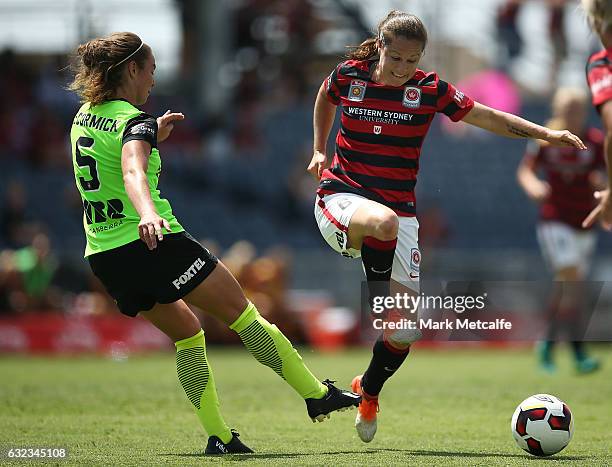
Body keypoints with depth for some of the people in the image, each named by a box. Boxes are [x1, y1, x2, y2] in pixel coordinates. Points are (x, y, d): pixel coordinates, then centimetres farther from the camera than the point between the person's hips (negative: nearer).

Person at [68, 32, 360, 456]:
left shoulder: (84, 116, 13)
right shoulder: (134, 121, -13)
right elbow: (133, 172, -36)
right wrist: (148, 213, -54)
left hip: (104, 257, 9)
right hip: (153, 245, -9)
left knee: (186, 333, 19)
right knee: (242, 312, 2)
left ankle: (219, 436, 10)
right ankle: (318, 396, 5)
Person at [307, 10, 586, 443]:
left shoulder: (430, 89, -2)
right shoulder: (348, 76, -2)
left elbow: (489, 117, 1)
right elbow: (325, 98, 22)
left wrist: (545, 133, -7)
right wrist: (319, 150, 17)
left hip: (399, 209, 2)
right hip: (343, 196, -2)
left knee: (404, 331, -1)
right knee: (385, 222, -42)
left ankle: (368, 392, 27)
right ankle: (378, 301, -19)